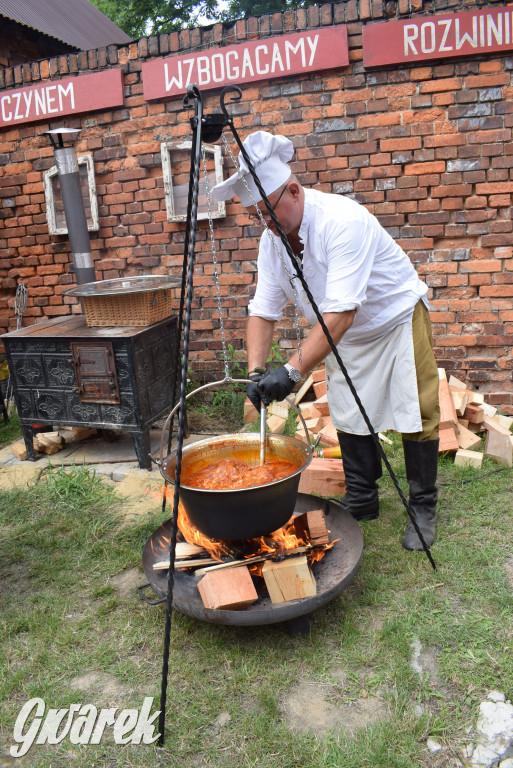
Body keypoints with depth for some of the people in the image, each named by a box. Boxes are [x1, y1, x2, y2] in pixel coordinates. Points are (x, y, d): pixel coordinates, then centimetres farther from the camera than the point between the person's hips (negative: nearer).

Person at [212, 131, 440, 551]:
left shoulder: (343, 221, -33)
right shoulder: (272, 239, -10)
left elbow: (340, 312, -40)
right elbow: (264, 310, -11)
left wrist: (293, 370, -44)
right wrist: (256, 370, -26)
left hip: (398, 319, -6)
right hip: (346, 337, 7)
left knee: (416, 416, -2)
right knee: (349, 418, 8)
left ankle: (423, 508, 16)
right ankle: (361, 503, 25)